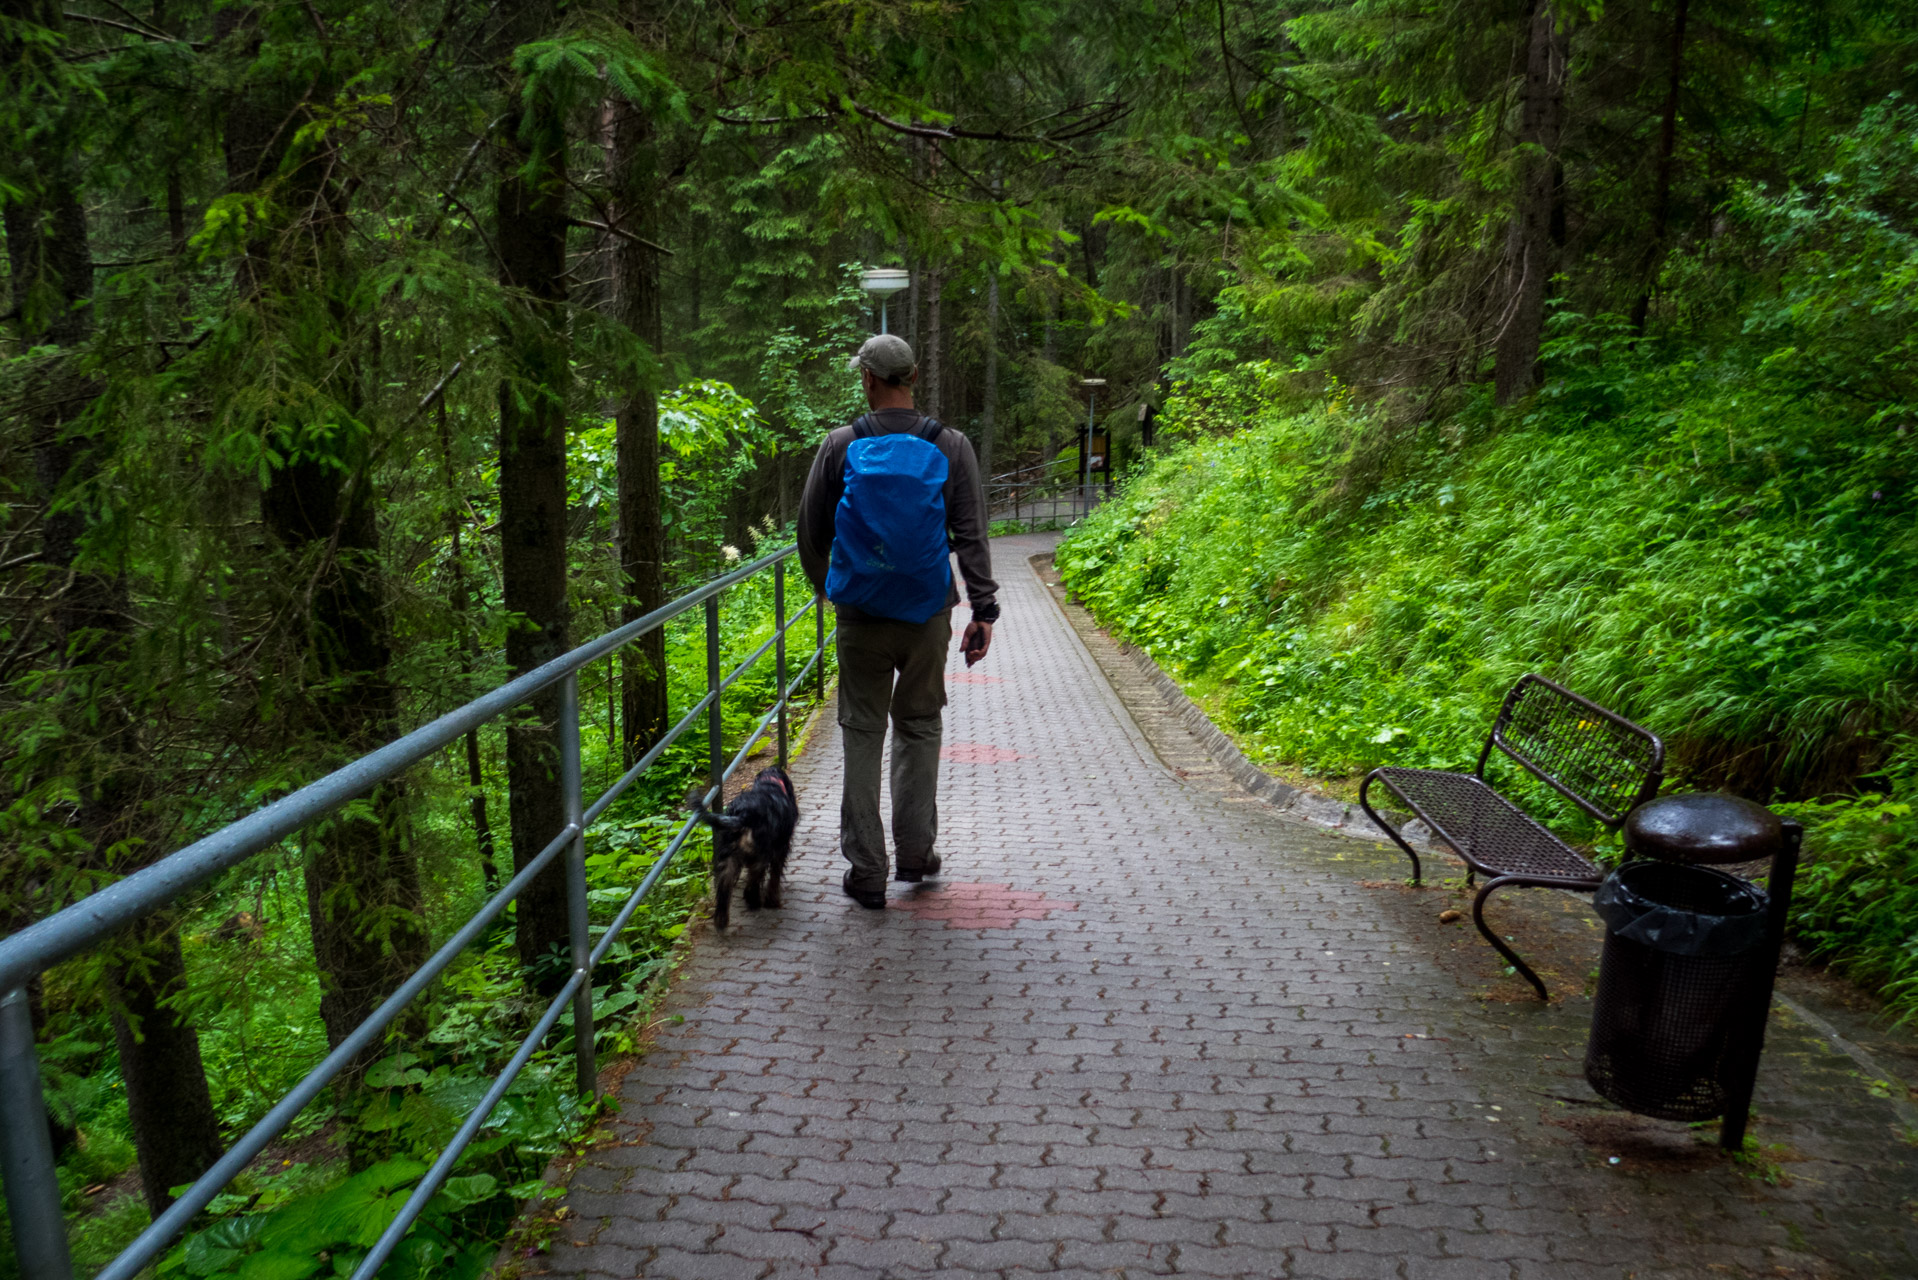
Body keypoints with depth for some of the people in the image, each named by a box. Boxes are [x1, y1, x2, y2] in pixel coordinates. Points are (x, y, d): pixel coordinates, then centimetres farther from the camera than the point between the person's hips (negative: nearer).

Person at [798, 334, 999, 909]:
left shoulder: (841, 446, -3)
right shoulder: (950, 447, -2)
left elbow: (811, 533, 4)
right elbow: (972, 535, -3)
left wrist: (828, 590, 20)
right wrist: (984, 610, 0)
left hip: (861, 616, -1)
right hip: (927, 615, 1)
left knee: (862, 733, 7)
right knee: (920, 727, 16)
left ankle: (866, 871, 10)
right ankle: (916, 852, 22)